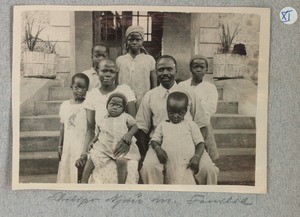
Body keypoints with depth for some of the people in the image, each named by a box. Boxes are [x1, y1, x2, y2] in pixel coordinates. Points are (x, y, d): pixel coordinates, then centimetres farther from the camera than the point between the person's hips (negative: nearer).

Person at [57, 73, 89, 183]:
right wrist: (60, 146, 13)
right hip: (68, 146, 5)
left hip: (83, 146, -5)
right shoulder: (65, 105, 9)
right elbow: (63, 127, 14)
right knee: (66, 174, 9)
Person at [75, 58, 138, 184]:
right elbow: (90, 128, 5)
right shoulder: (92, 95, 8)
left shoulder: (125, 90, 3)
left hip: (122, 145, -1)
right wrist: (85, 153, -7)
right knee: (99, 179, -16)